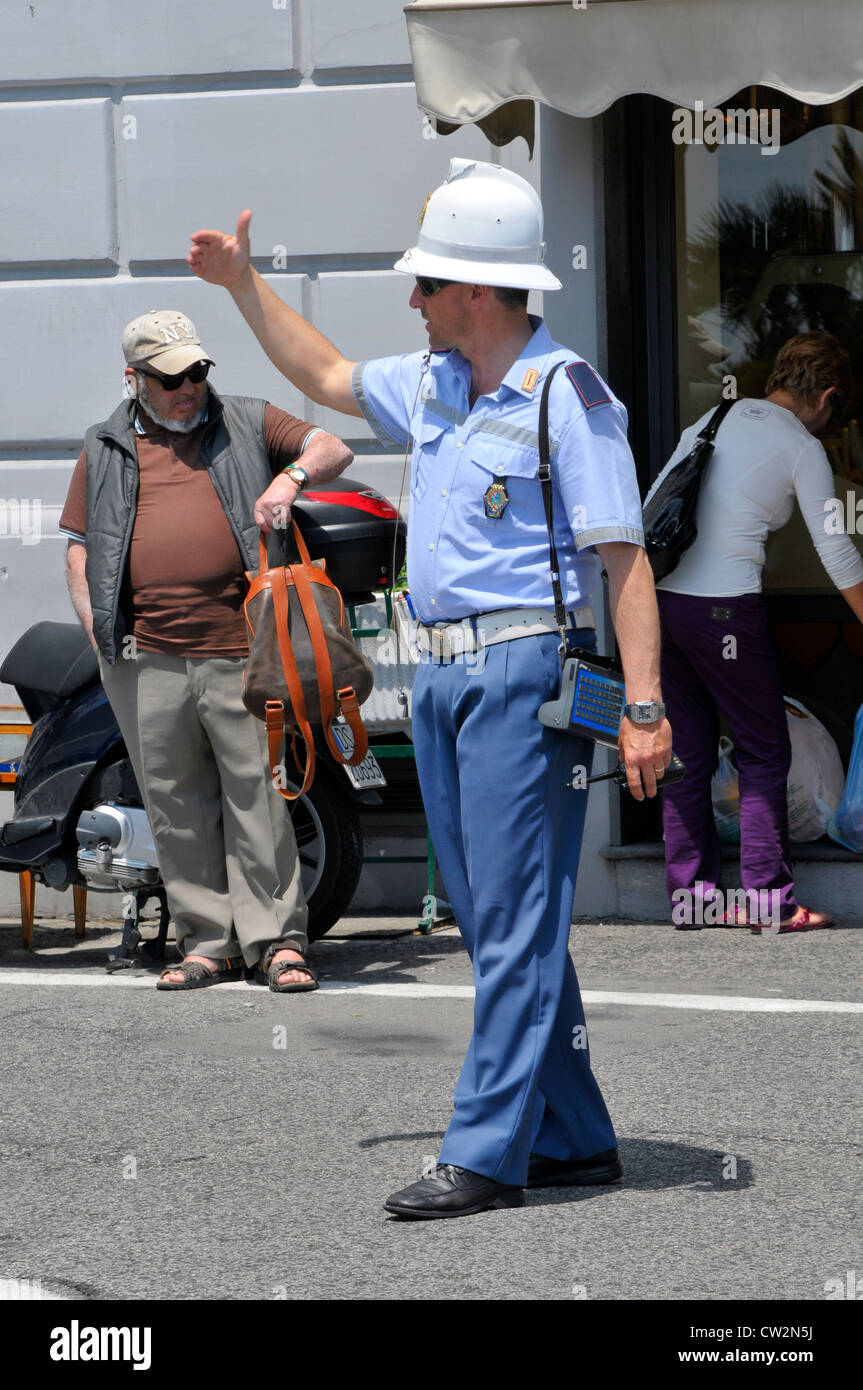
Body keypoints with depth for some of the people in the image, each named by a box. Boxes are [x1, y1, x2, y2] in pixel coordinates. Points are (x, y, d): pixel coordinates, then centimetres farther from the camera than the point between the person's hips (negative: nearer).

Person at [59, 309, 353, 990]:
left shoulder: (247, 423, 12)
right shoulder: (105, 452, 16)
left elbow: (333, 450, 8)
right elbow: (79, 545, 17)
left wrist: (291, 476, -13)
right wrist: (96, 626, 4)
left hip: (239, 651, -2)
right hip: (148, 659, 2)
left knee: (257, 796, -5)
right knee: (177, 807, 5)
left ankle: (278, 939, -1)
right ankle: (208, 941, 12)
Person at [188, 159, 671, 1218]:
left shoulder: (566, 397, -11)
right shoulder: (431, 385, 14)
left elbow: (624, 557, -15)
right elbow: (329, 378, 33)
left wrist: (643, 708, -22)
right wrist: (244, 286, 29)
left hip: (526, 673, -9)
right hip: (444, 675, 9)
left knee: (515, 922, -8)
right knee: (496, 922, 9)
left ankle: (486, 1155, -9)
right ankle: (575, 1142, 14)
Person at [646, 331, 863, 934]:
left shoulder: (712, 423, 17)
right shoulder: (801, 448, -1)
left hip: (661, 596, 6)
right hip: (725, 607, -6)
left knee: (689, 750, 13)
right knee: (764, 753, 3)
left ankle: (692, 894, 16)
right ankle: (771, 901, 2)